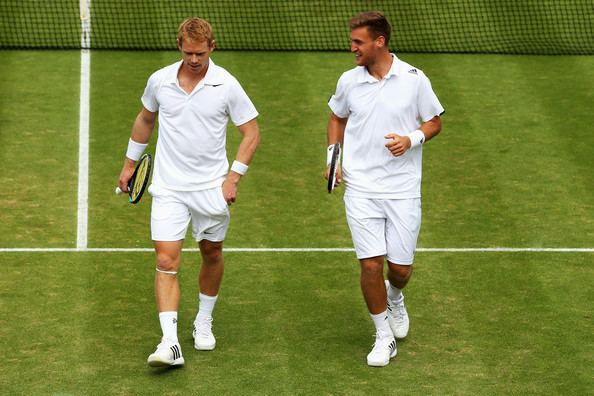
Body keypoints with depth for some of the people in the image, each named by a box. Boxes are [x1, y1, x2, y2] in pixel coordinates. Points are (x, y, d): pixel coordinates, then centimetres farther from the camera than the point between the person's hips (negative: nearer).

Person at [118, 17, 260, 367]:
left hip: (212, 187, 0)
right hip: (169, 188, 0)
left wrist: (233, 178, -10)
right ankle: (170, 344, -14)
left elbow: (252, 133, -3)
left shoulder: (226, 85, -9)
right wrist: (130, 163, 21)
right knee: (167, 262, -10)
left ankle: (204, 322, 37)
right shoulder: (160, 81, -2)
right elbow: (145, 120, 17)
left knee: (212, 254, 14)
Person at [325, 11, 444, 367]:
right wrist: (333, 155, 6)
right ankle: (384, 336, 10)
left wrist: (412, 139, -14)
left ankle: (395, 298, 41)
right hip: (361, 189, 1)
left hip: (403, 190, -1)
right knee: (371, 263, -7)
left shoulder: (414, 79, -4)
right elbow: (338, 118, 21)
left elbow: (434, 122, 6)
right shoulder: (349, 81, 2)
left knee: (400, 266, 3)